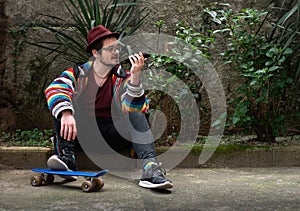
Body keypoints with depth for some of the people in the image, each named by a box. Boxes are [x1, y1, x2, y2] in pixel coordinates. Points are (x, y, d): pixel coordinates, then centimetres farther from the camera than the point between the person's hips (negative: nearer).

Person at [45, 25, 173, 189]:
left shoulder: (123, 77, 0)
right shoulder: (78, 74, -2)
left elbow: (131, 109, -16)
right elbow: (54, 90, -23)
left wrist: (135, 76, -29)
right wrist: (66, 114, -44)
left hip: (111, 136, 0)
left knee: (137, 114, -25)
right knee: (60, 106, -19)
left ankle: (150, 167, -43)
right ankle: (66, 157, -31)